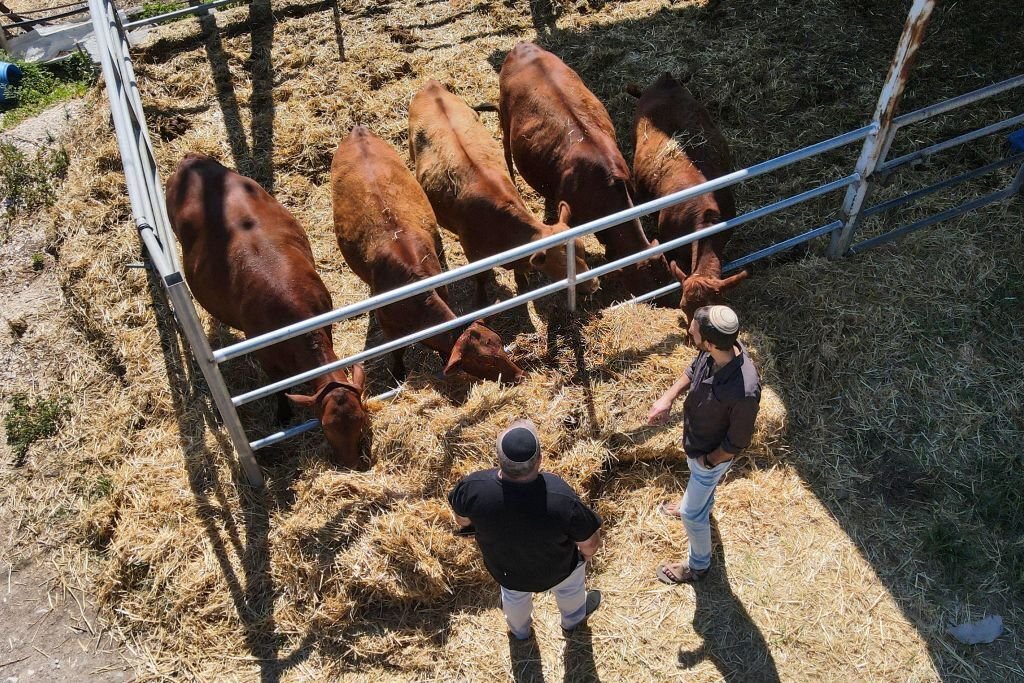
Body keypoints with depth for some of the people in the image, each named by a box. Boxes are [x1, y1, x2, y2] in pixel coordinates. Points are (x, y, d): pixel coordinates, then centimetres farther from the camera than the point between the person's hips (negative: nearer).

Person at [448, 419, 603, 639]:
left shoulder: (473, 488, -36)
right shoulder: (562, 500, -42)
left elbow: (462, 519, -12)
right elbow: (589, 542, -23)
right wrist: (587, 553, 1)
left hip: (504, 571, 2)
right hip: (555, 571, -2)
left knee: (514, 594, 36)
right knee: (570, 584, 35)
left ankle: (520, 630, 66)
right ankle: (573, 619, 64)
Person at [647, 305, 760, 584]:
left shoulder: (744, 393, -45)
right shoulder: (717, 351, -25)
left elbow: (737, 443, -28)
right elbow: (693, 370, 0)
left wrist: (707, 461, -12)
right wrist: (668, 397, -13)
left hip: (712, 455, -7)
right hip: (696, 441, 7)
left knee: (692, 514, 16)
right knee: (701, 487, 37)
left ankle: (698, 567, 44)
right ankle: (698, 505, 70)